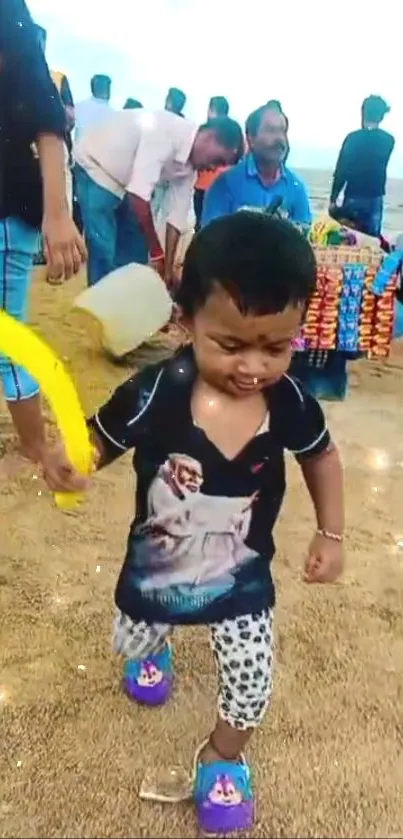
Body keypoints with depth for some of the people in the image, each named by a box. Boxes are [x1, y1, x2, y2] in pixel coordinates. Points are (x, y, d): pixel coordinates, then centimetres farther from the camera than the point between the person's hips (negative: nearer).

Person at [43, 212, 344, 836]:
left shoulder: (291, 405, -23)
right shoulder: (153, 393, -31)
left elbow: (321, 456, -2)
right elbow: (100, 441, -15)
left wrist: (331, 533, -3)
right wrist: (66, 463, -36)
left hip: (242, 578, 0)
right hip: (155, 569, 0)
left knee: (251, 683, 11)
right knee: (135, 647, 28)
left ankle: (223, 757, 46)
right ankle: (155, 647, 68)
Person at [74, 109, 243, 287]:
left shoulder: (189, 166, -7)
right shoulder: (166, 132, -32)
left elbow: (177, 216, -2)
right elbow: (138, 194, -36)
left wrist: (168, 268, -2)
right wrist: (156, 252, -28)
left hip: (125, 184, 8)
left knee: (136, 251, 8)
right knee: (105, 255, -13)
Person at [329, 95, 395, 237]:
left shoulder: (353, 138, -7)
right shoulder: (388, 140, 2)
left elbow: (340, 171, -7)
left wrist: (333, 199, 0)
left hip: (353, 198, -2)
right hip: (375, 199, 2)